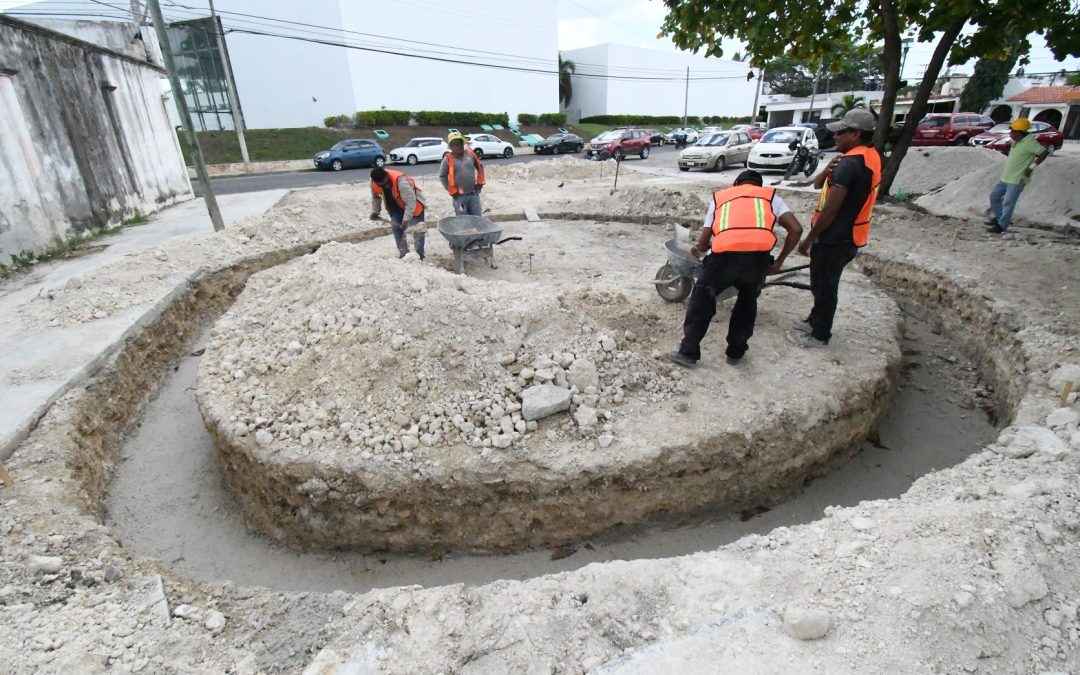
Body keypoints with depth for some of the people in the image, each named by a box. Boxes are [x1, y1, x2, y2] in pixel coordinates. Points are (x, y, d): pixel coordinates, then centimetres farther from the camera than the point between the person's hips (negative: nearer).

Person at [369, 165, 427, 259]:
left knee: (417, 230, -9)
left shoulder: (400, 181, -39)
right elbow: (375, 197, 4)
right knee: (396, 228, 4)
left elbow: (411, 201, -38)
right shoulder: (374, 182, -18)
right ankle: (403, 251, 18)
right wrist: (375, 211, 1)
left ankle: (419, 255, 0)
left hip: (414, 205, -6)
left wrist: (406, 219, -41)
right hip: (396, 207, 6)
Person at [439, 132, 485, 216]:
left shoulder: (470, 153, 4)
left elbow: (480, 166, 16)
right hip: (459, 196, -3)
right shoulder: (448, 159, -4)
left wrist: (480, 183, 10)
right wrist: (452, 191, -5)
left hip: (474, 194, 3)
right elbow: (442, 176, 0)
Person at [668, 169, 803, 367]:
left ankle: (688, 352, 20)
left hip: (724, 255, -1)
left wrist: (698, 250, 48)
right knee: (747, 302, 27)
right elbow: (796, 229, 14)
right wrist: (778, 262, 24)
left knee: (701, 299, 20)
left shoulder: (718, 197, 30)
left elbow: (703, 243, 25)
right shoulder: (770, 195, 28)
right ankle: (735, 352, 32)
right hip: (758, 257, 1)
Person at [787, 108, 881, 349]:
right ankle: (815, 321, 39)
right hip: (848, 236, 9)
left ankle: (819, 335, 16)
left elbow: (830, 209, -24)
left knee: (824, 285, 4)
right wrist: (828, 170, -14)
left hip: (835, 238, -9)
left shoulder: (850, 163, -22)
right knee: (823, 283, 22)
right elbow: (817, 184, 7)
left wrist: (809, 239, -16)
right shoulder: (871, 157, 11)